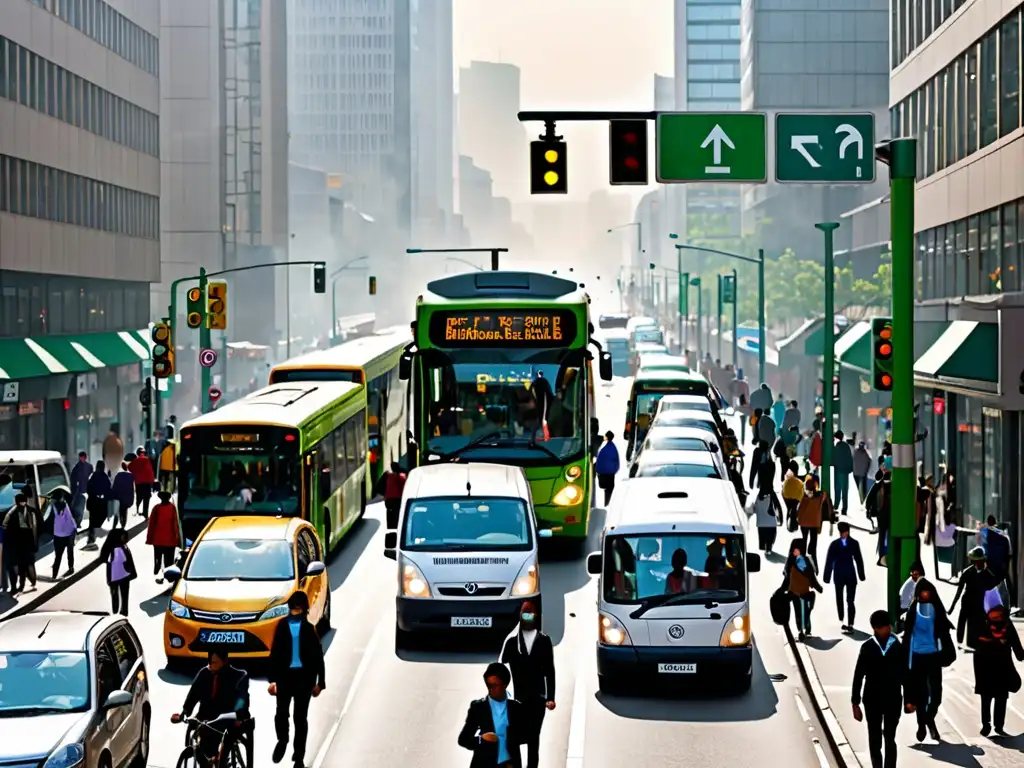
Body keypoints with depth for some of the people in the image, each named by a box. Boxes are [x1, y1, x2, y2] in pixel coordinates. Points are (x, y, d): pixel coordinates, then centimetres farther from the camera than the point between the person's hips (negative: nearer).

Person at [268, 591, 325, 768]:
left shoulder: (309, 629, 2)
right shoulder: (283, 625, 4)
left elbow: (318, 656, 4)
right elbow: (275, 652, 5)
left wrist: (320, 682, 2)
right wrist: (272, 679, 2)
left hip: (304, 676, -1)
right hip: (285, 674, 1)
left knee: (300, 716, 2)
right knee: (281, 712, -10)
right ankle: (282, 741, 20)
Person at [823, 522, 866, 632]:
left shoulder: (854, 543, -3)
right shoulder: (834, 544, -3)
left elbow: (858, 559, 3)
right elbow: (829, 561, -1)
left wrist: (861, 575, 5)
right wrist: (827, 577, -3)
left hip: (851, 575, -1)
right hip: (839, 576, 1)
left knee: (850, 601, -5)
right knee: (839, 600, 11)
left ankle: (850, 624, -4)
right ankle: (842, 622, 22)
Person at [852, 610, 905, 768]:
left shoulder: (899, 648, -5)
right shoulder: (867, 647, -6)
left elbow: (905, 675, 2)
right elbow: (858, 676, -3)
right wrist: (856, 703, -4)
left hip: (893, 701, 0)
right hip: (872, 701, 0)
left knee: (890, 740, 1)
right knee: (874, 740, 10)